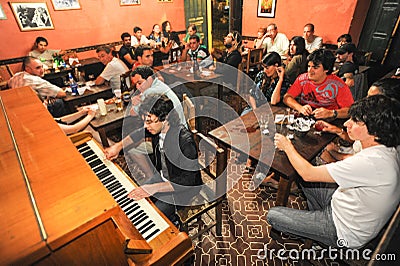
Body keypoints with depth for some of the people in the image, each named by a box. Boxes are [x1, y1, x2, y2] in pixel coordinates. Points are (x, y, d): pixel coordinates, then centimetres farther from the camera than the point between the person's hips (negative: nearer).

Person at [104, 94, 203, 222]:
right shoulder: (158, 127, -12)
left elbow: (187, 181, -32)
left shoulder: (184, 140, -35)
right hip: (161, 176, 7)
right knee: (136, 198, 2)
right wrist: (119, 146, 8)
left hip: (182, 187, -7)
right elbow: (141, 134, 13)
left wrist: (153, 188, -34)